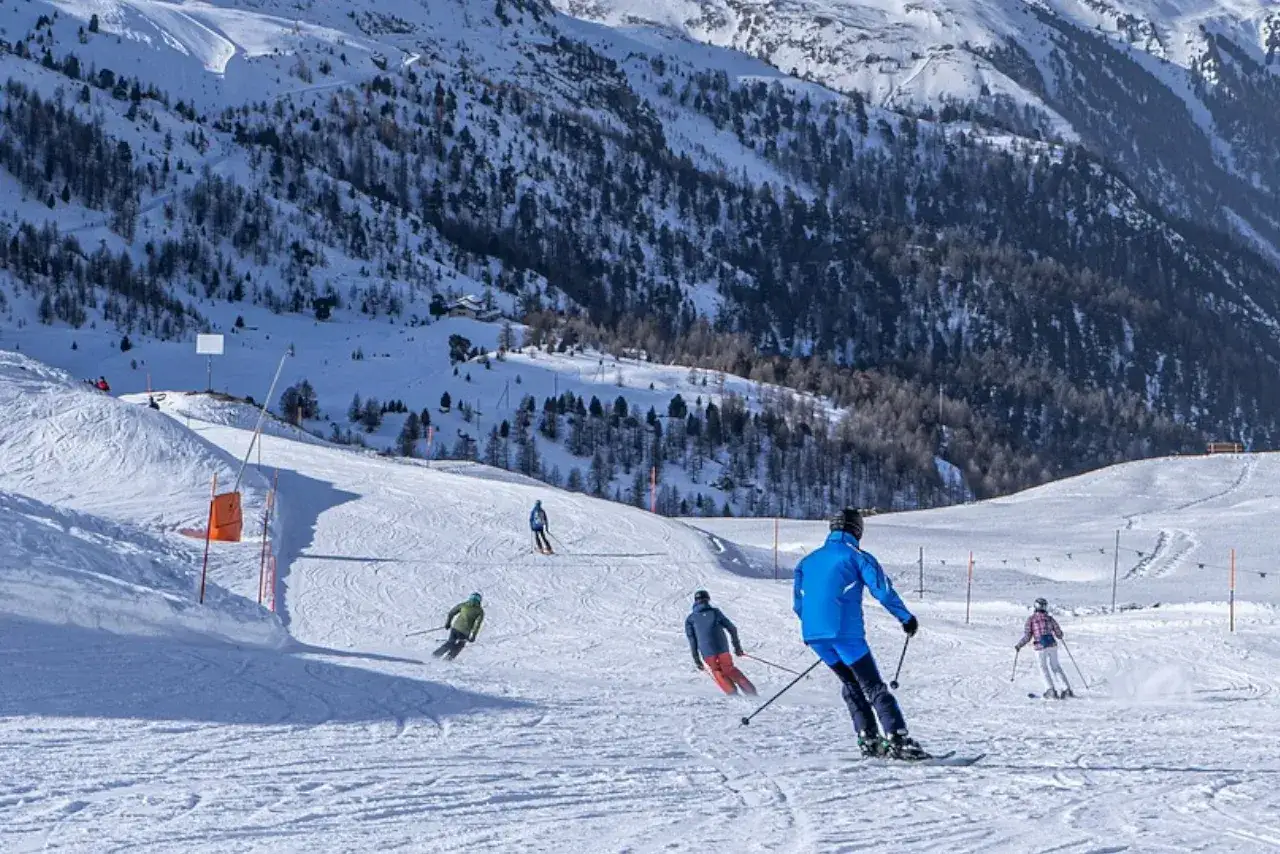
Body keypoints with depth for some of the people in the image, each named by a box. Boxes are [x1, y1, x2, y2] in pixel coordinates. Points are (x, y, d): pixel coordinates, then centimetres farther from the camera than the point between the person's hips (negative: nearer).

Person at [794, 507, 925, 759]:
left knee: (850, 683, 20)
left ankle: (868, 738, 10)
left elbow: (799, 604, 23)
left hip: (813, 634, 6)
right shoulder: (857, 556, 2)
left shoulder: (808, 561, 20)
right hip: (845, 632, -6)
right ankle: (898, 740, -16)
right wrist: (907, 618, 5)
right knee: (873, 687, -4)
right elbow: (883, 591, -6)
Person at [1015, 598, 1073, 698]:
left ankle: (1051, 690, 0)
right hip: (1052, 645, 3)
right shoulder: (1049, 618, 6)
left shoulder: (1031, 619, 0)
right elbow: (1059, 633, 11)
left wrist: (1018, 645, 12)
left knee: (1044, 668, 12)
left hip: (1040, 646, -3)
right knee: (1056, 666, 16)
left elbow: (1027, 637, -3)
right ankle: (1067, 689, 14)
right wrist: (1060, 637, 35)